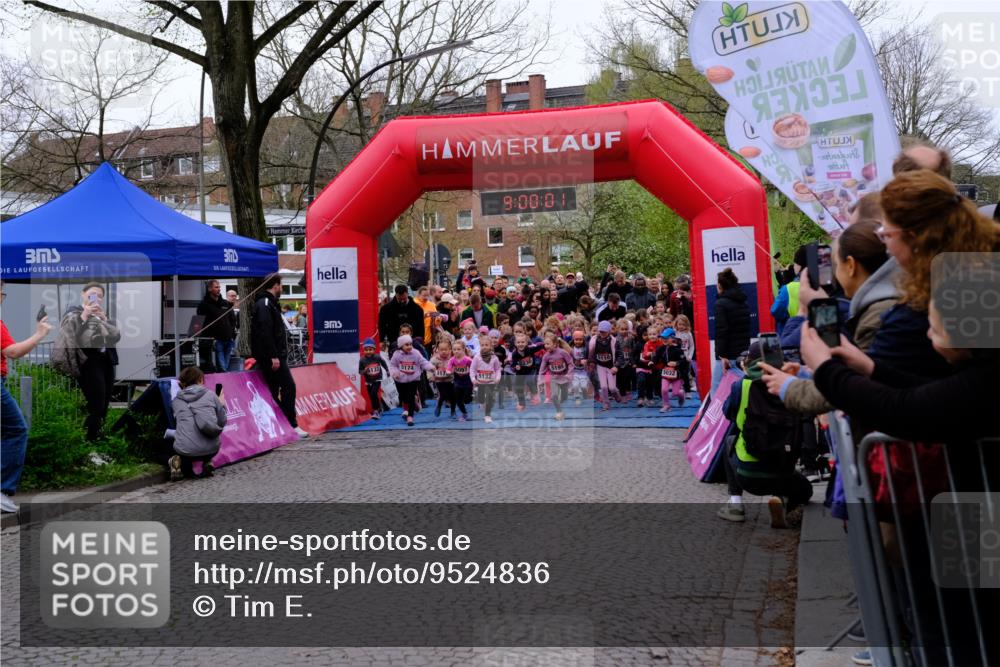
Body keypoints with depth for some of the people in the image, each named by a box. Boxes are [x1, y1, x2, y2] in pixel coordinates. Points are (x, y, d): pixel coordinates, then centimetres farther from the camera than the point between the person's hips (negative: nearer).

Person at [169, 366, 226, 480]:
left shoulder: (176, 400, 10)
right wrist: (222, 405, 27)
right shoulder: (210, 395, 6)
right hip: (210, 449, 0)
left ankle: (180, 463, 4)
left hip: (185, 449, 0)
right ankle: (207, 462, 8)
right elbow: (222, 422, 8)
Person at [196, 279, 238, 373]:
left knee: (226, 367, 8)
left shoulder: (226, 303, 15)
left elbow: (233, 319, 20)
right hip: (216, 340, -5)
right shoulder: (205, 304, -1)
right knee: (222, 368, -13)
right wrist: (209, 336, -13)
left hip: (228, 339, 5)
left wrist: (232, 334, 9)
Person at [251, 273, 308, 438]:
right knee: (288, 387, -10)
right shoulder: (265, 304, -12)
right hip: (272, 357, -10)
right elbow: (265, 332, -22)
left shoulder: (269, 303, 21)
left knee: (274, 391, 11)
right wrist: (273, 356, -25)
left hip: (275, 356, 10)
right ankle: (291, 425, -9)